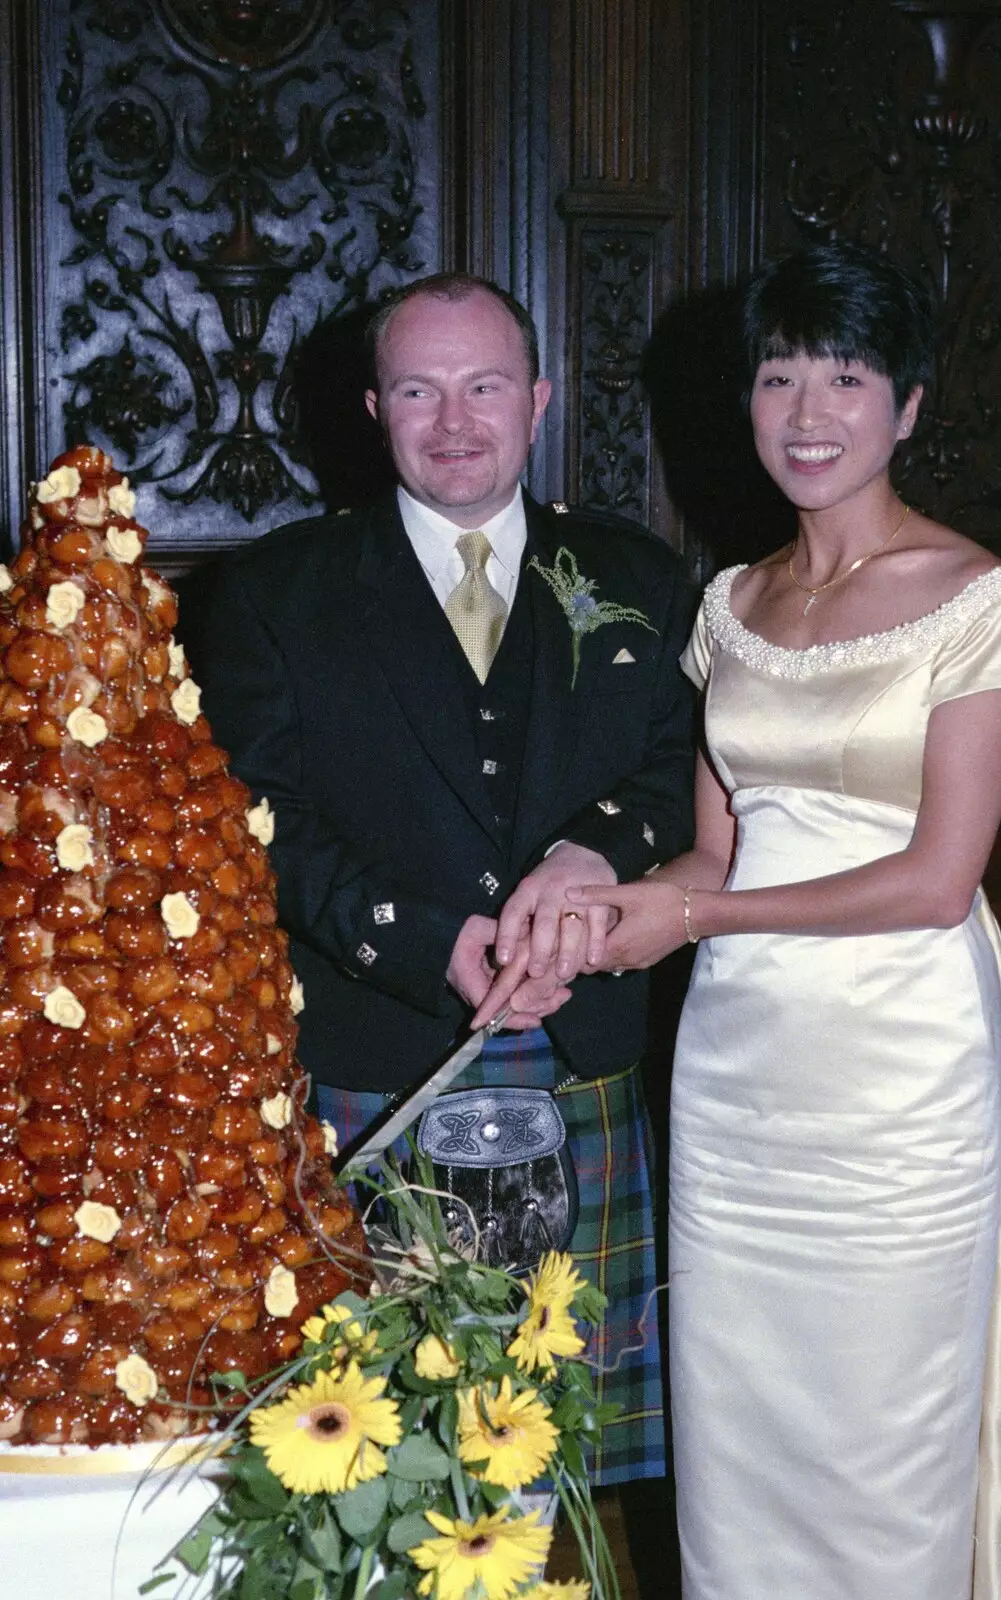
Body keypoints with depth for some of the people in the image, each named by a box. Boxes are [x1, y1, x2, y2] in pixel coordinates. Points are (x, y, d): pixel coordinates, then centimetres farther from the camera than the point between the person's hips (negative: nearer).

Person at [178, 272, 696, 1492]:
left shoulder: (632, 580, 11)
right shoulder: (273, 593, 5)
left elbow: (690, 768, 5)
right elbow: (262, 820, -4)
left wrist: (600, 845, -18)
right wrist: (431, 947, -16)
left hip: (584, 1071, 2)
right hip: (372, 1075, -1)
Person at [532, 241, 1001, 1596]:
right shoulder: (733, 604, 10)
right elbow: (716, 855, 10)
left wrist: (690, 917, -10)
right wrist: (591, 915, -9)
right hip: (736, 1063, 5)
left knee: (882, 1444, 7)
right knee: (733, 1426, 14)